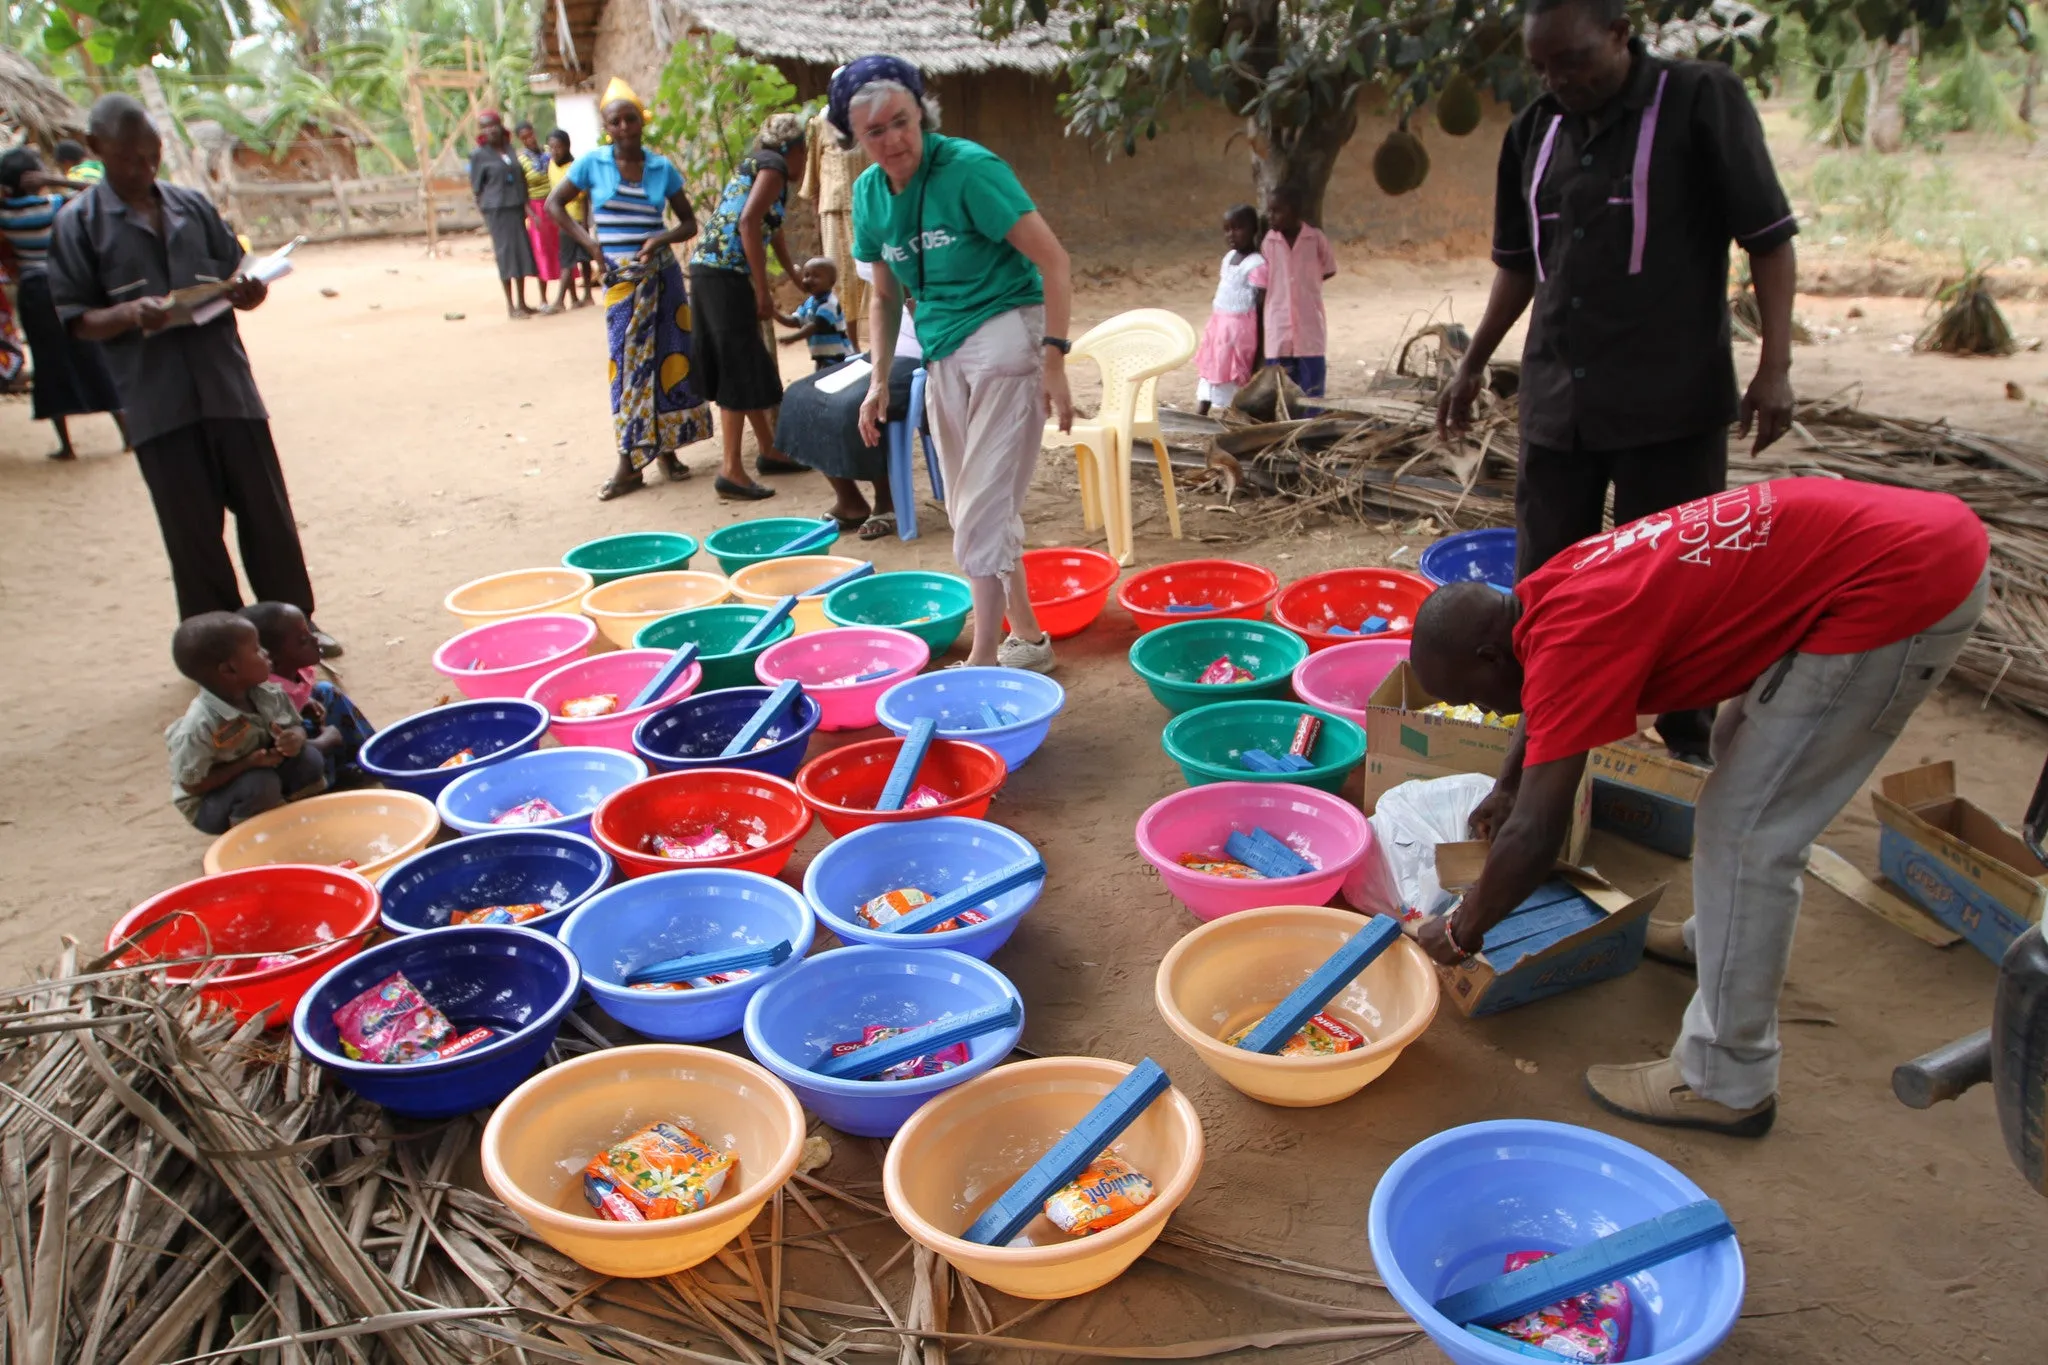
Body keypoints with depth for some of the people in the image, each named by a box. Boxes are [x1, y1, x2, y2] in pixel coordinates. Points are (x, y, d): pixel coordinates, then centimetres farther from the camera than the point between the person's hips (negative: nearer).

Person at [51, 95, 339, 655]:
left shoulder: (192, 205, 10)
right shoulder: (80, 222, 1)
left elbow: (238, 276, 15)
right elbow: (76, 320, -1)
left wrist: (246, 289, -8)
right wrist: (128, 314, -21)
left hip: (228, 384, 3)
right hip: (156, 402, -2)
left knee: (268, 514, 7)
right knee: (192, 530, 5)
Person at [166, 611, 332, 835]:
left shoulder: (269, 694, -13)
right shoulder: (200, 726, -32)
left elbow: (296, 726, 2)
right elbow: (192, 785, -25)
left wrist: (295, 738, -24)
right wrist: (248, 763, -31)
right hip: (209, 803, -6)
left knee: (309, 758, -15)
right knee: (261, 785, -33)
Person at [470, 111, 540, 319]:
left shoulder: (510, 149, 12)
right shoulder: (479, 155, -3)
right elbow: (476, 187, -2)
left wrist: (525, 204, 11)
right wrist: (486, 215, -6)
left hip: (517, 208, 5)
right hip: (496, 210, -5)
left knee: (522, 252, 8)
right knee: (506, 254, -4)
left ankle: (522, 303, 18)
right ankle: (511, 306, 2)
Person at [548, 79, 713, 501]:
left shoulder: (662, 168, 2)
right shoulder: (592, 163, -1)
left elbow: (689, 222, 7)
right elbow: (554, 203, 7)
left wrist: (663, 238, -12)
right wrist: (587, 241, -5)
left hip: (661, 272, 1)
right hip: (620, 277, -1)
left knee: (668, 356, 2)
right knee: (628, 362, -1)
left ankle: (667, 449, 15)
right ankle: (629, 465, 3)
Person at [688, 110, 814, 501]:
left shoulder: (754, 162, 24)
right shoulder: (774, 164, -4)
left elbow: (769, 226, 40)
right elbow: (748, 223, -18)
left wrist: (792, 272, 54)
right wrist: (763, 291, -17)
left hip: (710, 269, 9)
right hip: (726, 273, -9)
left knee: (750, 364, 17)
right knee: (739, 369, -7)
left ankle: (768, 450, 27)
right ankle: (731, 471, -5)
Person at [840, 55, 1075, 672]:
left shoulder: (968, 168, -15)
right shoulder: (869, 193, 5)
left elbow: (1053, 261, -16)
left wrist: (1053, 360, -20)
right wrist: (880, 380, 9)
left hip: (1004, 338, -7)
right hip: (942, 354, 8)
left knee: (982, 507, -9)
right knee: (970, 508, 13)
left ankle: (984, 657, 1)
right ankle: (1027, 639, 28)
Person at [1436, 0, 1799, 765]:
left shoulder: (1701, 100, -6)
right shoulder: (1533, 133, 9)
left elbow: (1768, 237, -6)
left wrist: (1775, 365, -13)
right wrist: (1474, 364, 20)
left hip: (1672, 401, -5)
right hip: (1556, 399, 5)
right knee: (1543, 582, 11)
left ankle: (1691, 747, 18)